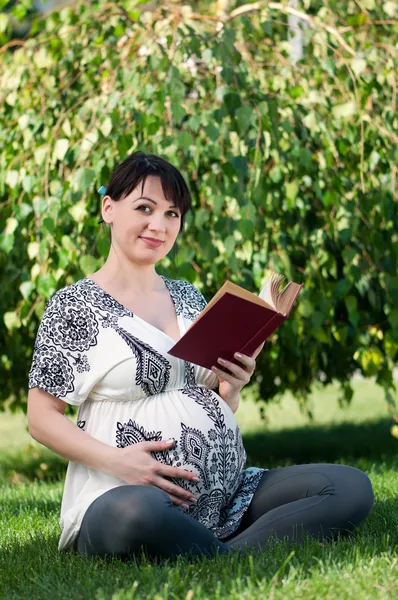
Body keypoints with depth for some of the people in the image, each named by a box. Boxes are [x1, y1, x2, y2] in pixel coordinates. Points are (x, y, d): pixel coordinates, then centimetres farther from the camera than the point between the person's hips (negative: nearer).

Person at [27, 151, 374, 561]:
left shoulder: (188, 298, 18)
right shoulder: (74, 305, 2)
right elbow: (41, 418, -3)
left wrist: (231, 387, -1)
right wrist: (114, 459, -18)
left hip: (227, 494, 6)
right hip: (131, 495, -6)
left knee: (352, 487, -13)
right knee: (133, 514, -43)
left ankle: (231, 555, -24)